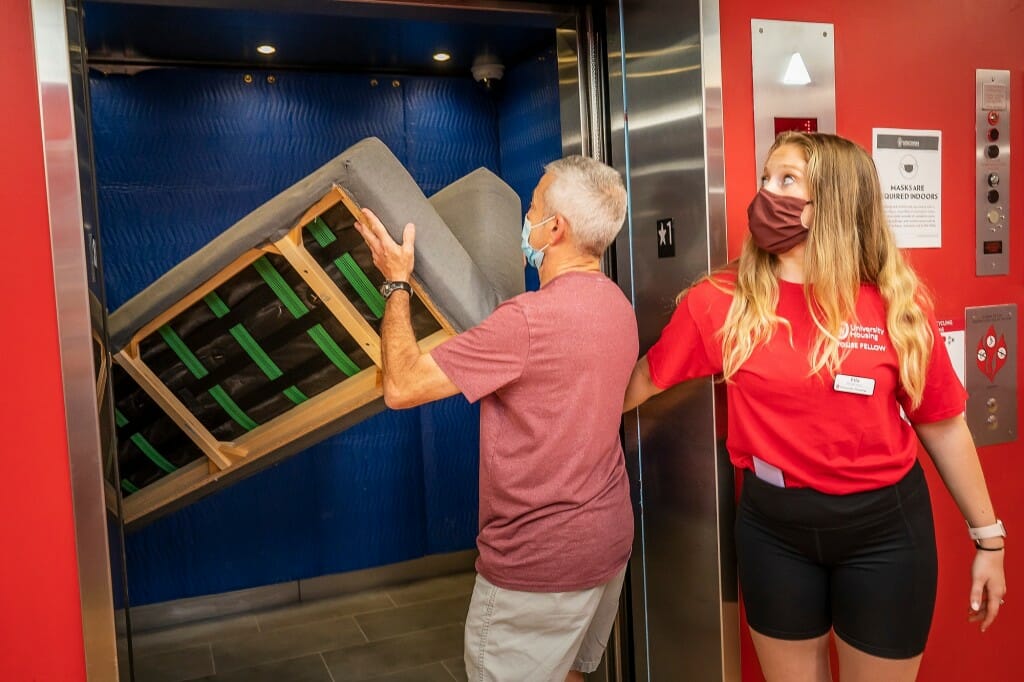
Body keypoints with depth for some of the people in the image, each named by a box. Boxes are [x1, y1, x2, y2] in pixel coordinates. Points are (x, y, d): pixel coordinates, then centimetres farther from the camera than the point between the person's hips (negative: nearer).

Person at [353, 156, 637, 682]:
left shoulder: (529, 318, -27)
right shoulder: (615, 303, 2)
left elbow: (402, 386, -21)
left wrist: (396, 283, -9)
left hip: (538, 562, -8)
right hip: (607, 540, 8)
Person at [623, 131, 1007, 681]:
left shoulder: (896, 304, -9)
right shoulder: (721, 301, -8)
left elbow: (942, 425, -1)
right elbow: (646, 378, 0)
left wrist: (988, 537, 5)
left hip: (885, 529, 0)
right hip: (773, 527, 1)